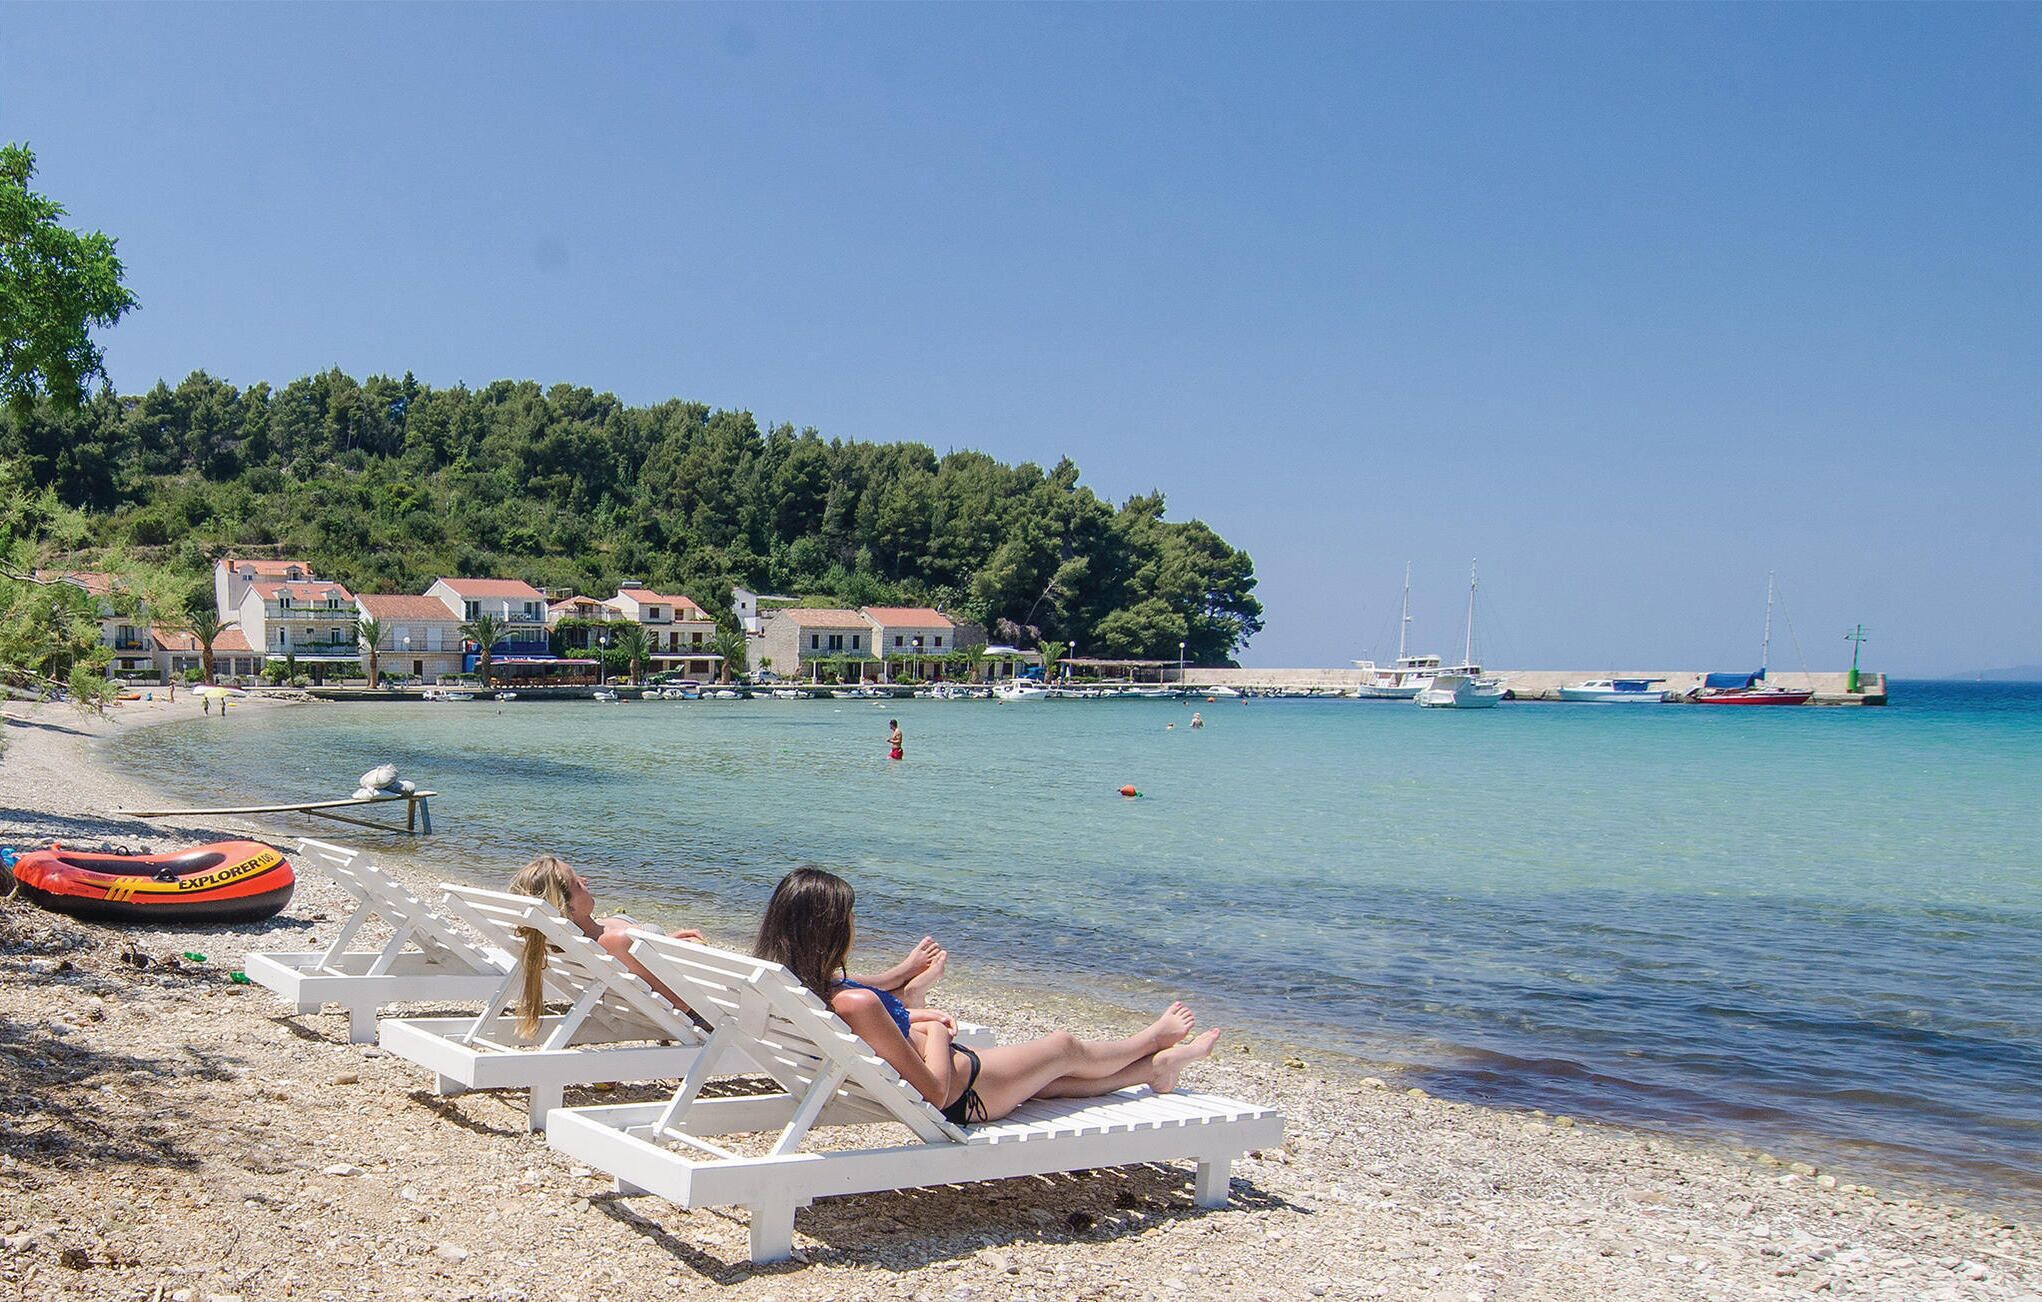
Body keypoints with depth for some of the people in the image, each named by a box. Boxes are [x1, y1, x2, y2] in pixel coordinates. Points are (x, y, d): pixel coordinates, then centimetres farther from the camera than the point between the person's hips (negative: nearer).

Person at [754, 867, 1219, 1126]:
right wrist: (936, 1032, -15)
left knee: (1053, 1079, 29)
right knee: (1063, 1047, 19)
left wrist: (912, 1017, 2)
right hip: (963, 1094, -8)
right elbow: (935, 1090, -32)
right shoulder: (857, 1003, -40)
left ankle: (1154, 1068, 51)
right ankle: (1153, 1040, 49)